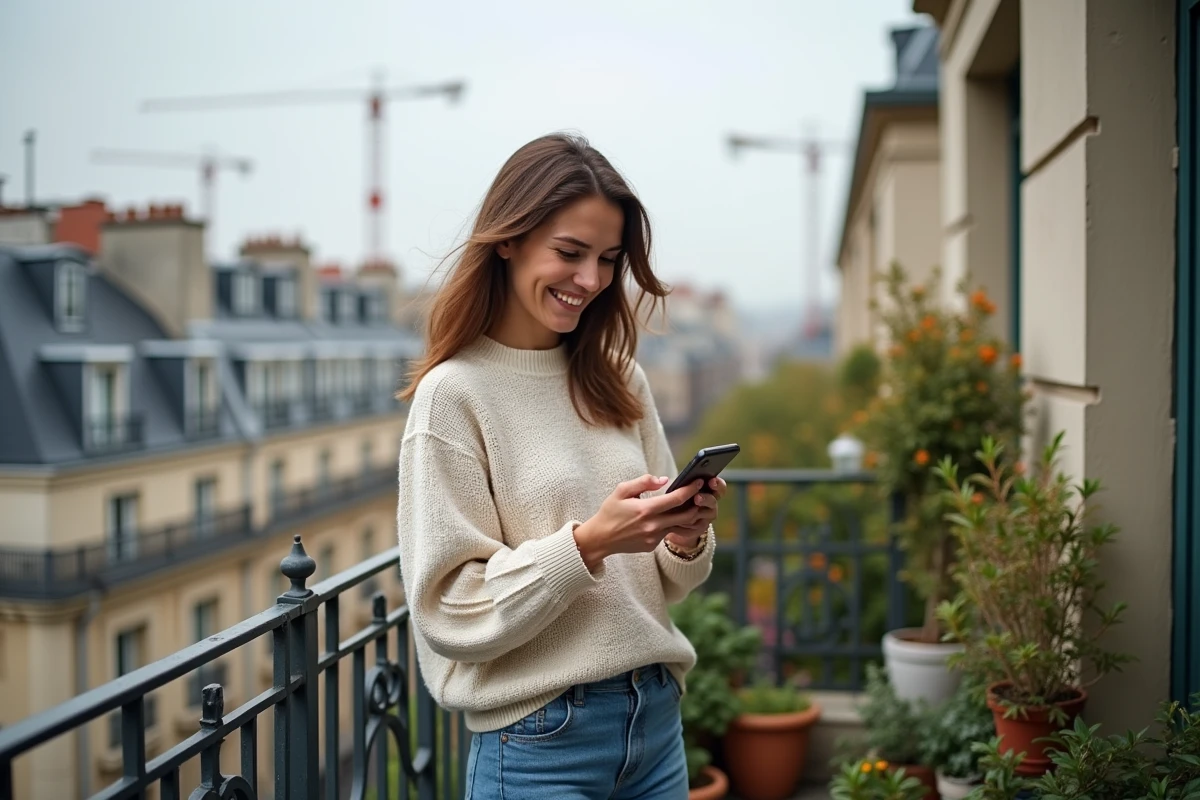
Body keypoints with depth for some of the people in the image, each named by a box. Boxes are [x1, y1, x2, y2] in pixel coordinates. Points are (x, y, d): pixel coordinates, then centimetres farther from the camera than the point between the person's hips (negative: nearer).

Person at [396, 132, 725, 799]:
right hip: (539, 743, -5)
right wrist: (587, 543, -23)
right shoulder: (453, 394, -12)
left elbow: (657, 583, 10)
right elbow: (451, 614, -14)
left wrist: (687, 539, -10)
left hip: (656, 716, 5)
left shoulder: (621, 383, 4)